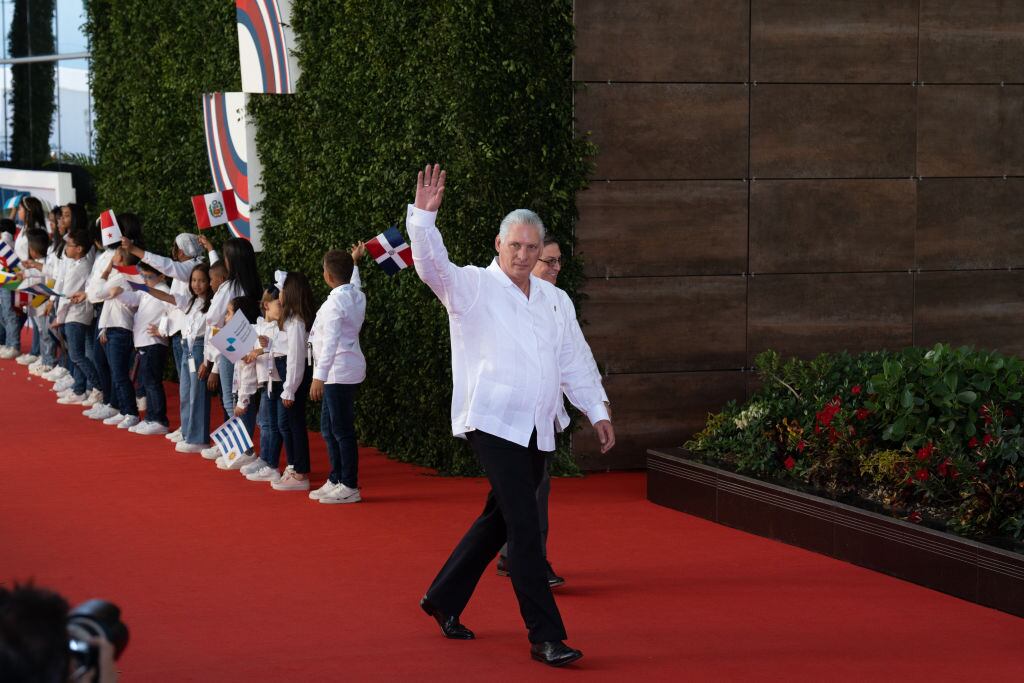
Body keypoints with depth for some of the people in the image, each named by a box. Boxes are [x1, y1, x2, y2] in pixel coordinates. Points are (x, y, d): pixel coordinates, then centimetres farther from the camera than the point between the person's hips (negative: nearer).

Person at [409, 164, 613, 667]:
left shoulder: (548, 298, 16)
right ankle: (545, 636, -13)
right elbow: (432, 266, -20)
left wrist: (597, 410, 19)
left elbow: (570, 361, 22)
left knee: (499, 520, 15)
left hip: (535, 431, 7)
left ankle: (443, 599, 33)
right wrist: (424, 216, -35)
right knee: (524, 527, -13)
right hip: (492, 424, -7)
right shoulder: (472, 287, -2)